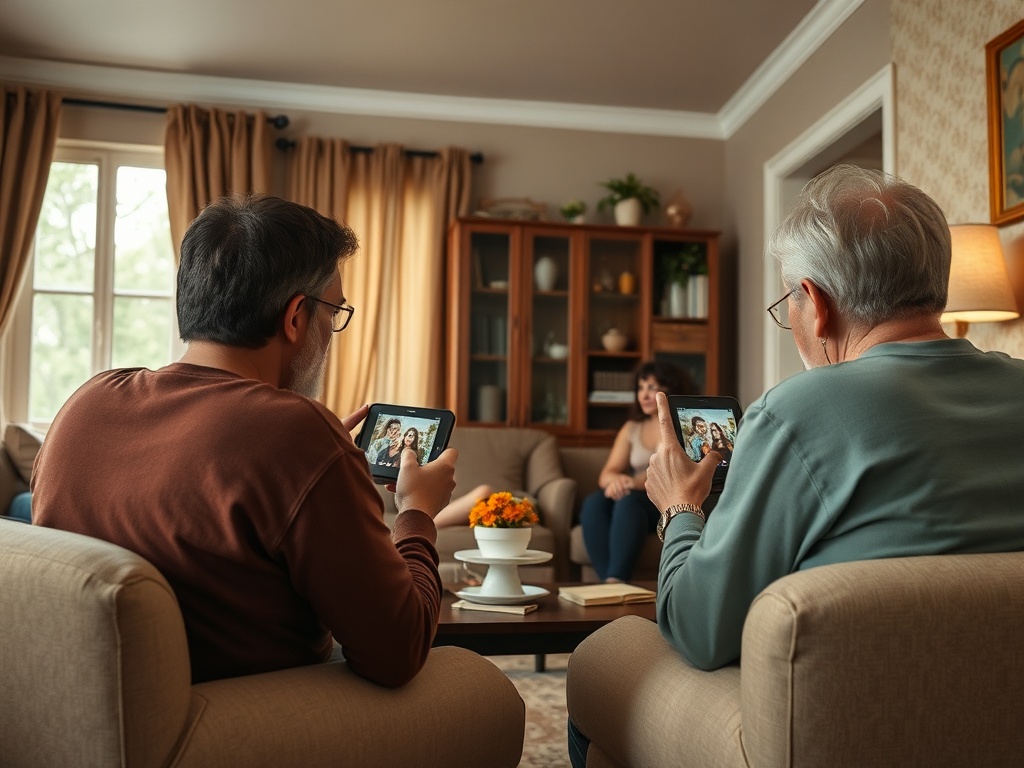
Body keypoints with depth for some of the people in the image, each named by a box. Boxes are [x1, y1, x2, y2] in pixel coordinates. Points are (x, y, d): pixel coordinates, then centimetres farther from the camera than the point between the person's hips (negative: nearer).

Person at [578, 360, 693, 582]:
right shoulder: (631, 428, 18)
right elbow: (606, 474, 8)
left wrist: (638, 483, -26)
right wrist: (617, 480, -18)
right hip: (637, 500, 4)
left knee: (628, 501, -36)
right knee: (594, 503, -28)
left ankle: (615, 581, -47)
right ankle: (608, 582, -42)